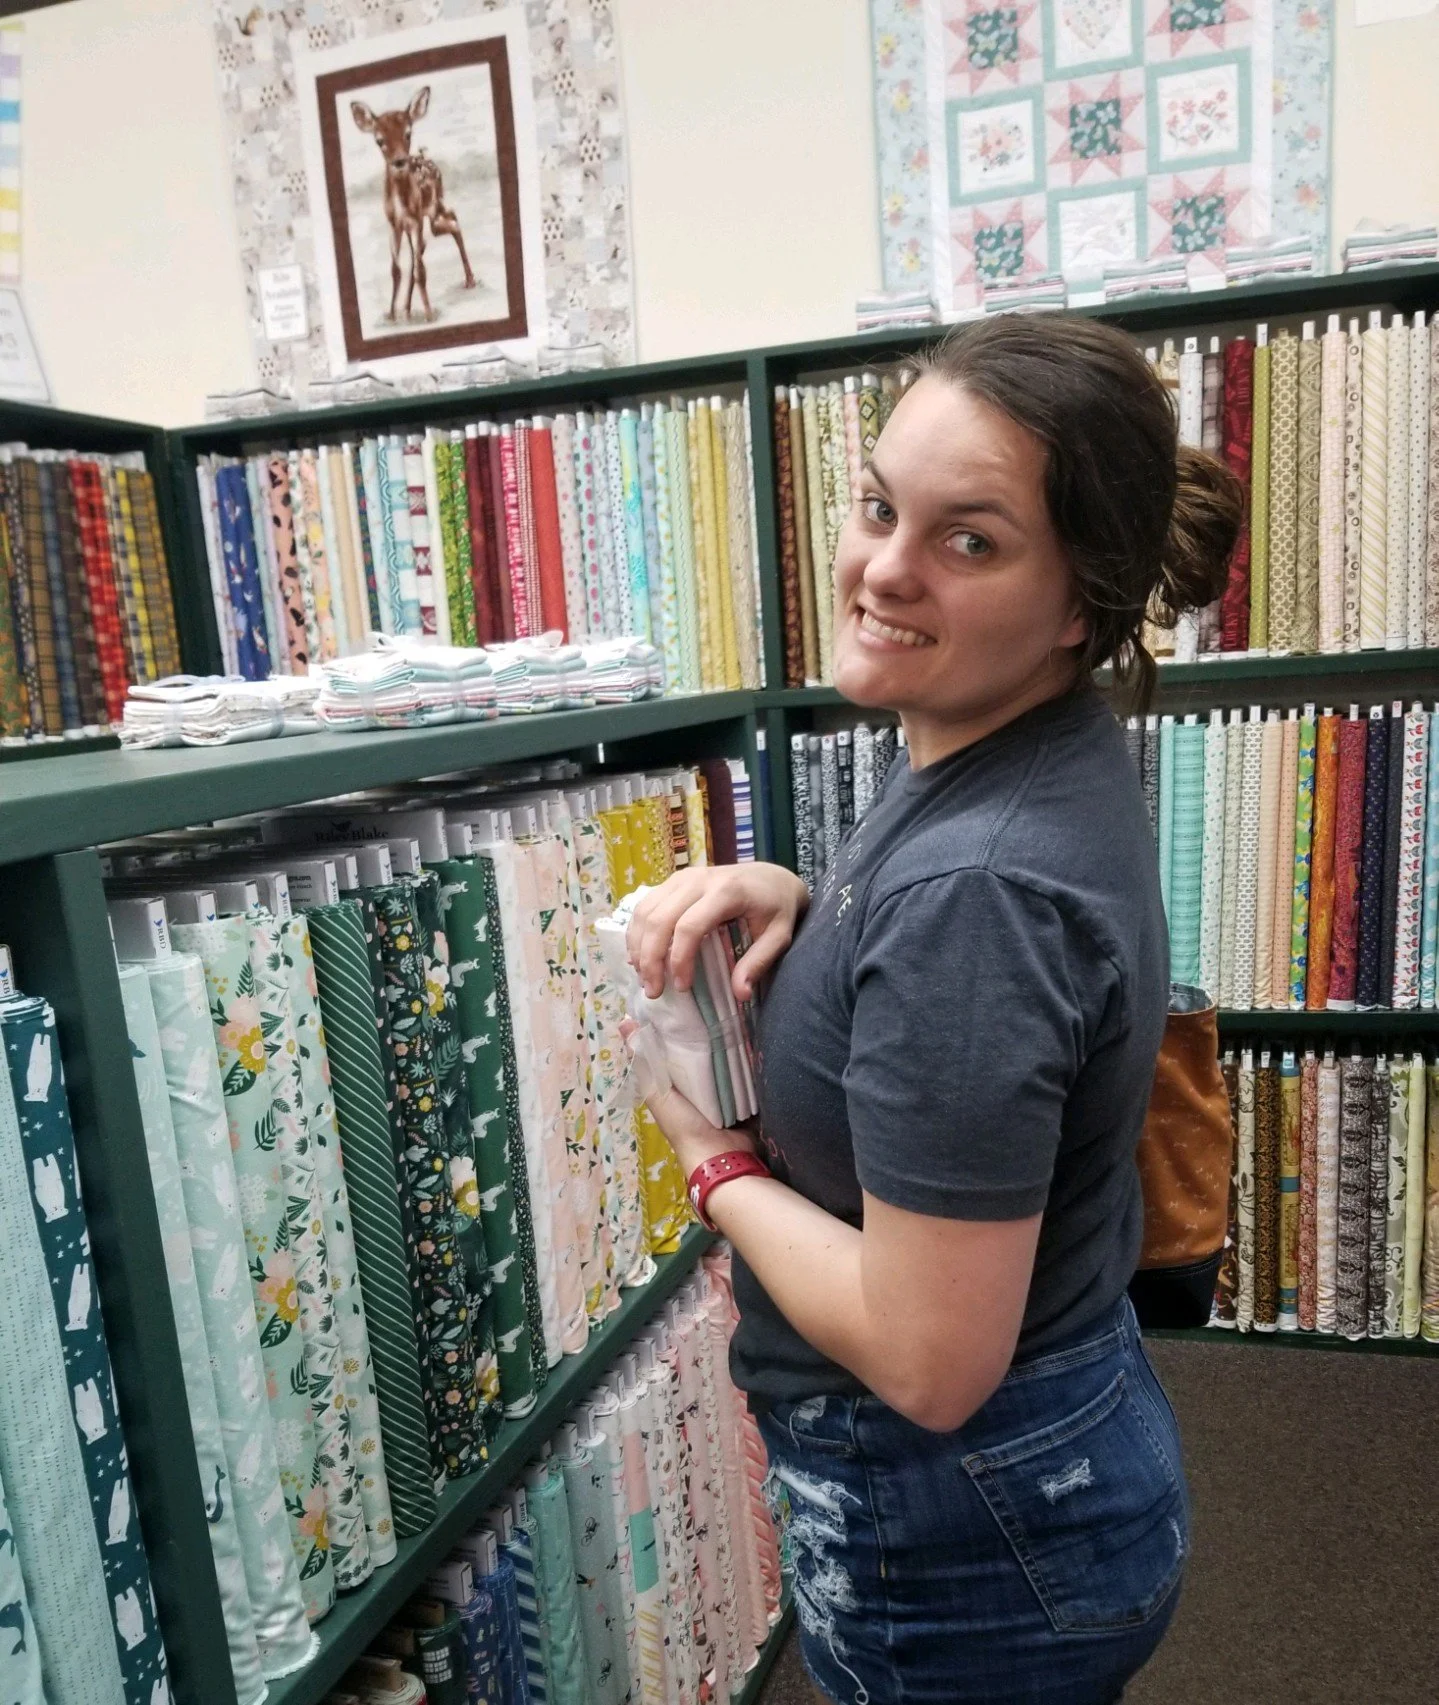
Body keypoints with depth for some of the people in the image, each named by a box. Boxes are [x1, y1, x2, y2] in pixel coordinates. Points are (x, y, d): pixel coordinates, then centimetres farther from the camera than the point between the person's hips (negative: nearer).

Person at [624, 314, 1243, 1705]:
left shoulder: (977, 882, -33)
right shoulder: (1034, 759, -6)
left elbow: (929, 1359, -29)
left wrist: (717, 1164, -15)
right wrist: (793, 904, -8)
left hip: (964, 1536, -8)